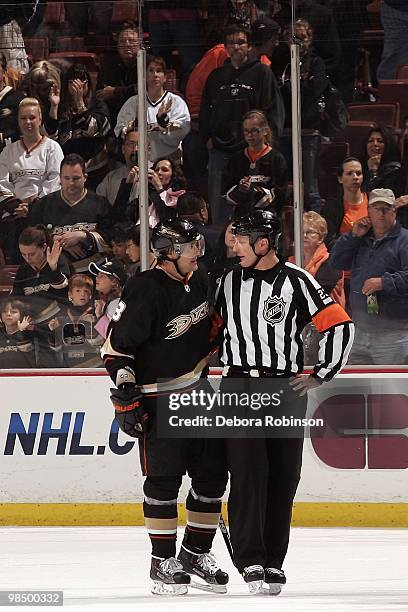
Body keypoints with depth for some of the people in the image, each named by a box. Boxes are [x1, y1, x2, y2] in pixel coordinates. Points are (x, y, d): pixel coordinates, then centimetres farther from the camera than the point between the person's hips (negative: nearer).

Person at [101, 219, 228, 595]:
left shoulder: (197, 281, 6)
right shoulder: (146, 290, -18)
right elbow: (117, 345, -16)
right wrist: (126, 396, -18)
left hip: (199, 391, 7)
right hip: (159, 398, -7)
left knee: (212, 475, 6)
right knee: (163, 479, -7)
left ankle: (196, 552, 19)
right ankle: (163, 561, 3)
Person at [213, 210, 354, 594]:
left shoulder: (296, 282, -3)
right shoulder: (229, 282, 9)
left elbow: (340, 324, -3)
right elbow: (217, 325, 24)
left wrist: (322, 374, -4)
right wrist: (222, 360, 15)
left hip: (285, 388, -1)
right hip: (238, 386, 2)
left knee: (282, 476, 2)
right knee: (247, 472, -10)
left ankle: (272, 561, 9)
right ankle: (250, 561, -13)